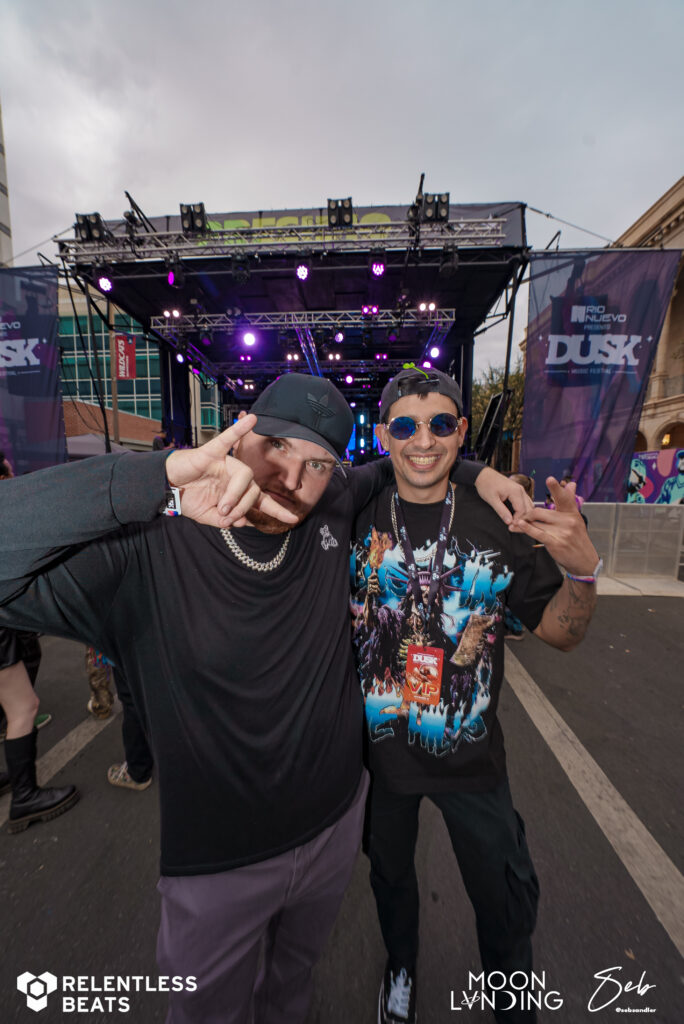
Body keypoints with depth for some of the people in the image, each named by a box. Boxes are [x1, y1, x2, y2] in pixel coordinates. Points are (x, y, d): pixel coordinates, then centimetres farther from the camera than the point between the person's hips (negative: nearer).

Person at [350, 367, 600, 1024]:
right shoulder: (356, 520, -12)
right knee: (390, 872, 28)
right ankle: (400, 967, 62)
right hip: (379, 746, 1)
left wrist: (583, 569, -28)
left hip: (470, 752, 0)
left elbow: (560, 633, -7)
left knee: (506, 898, 22)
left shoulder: (501, 522, -13)